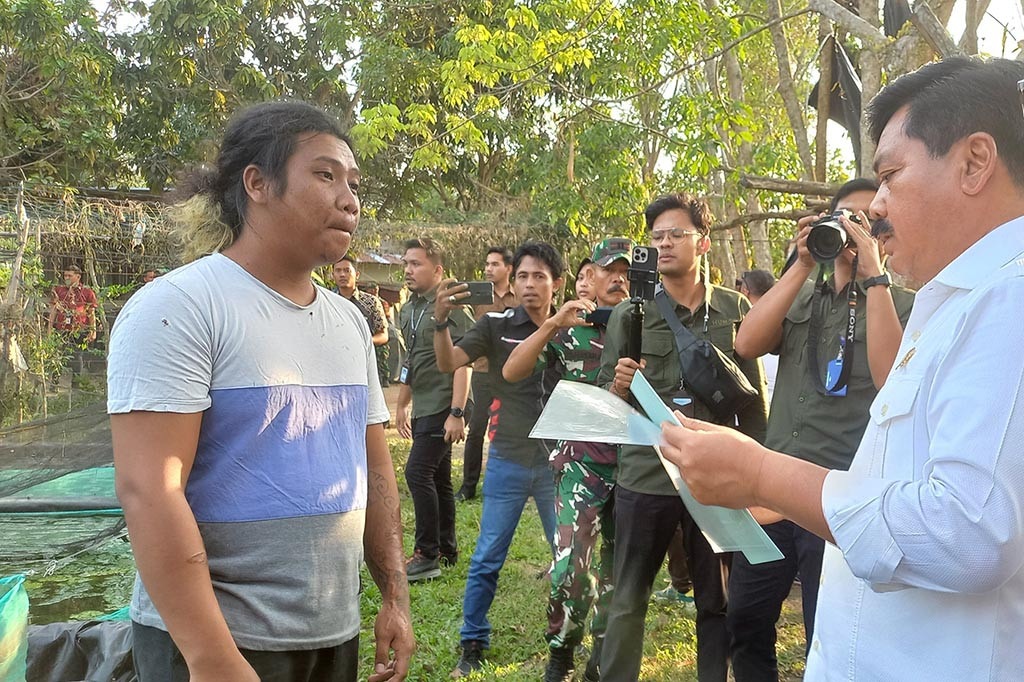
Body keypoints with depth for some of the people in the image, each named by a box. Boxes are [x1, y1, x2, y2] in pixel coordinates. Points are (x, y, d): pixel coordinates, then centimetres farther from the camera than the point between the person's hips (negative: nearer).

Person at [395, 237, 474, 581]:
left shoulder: (452, 307, -12)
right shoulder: (409, 310, 14)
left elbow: (462, 363, -16)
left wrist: (456, 413, -21)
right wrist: (402, 405, 23)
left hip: (443, 407, -9)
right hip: (422, 408, 9)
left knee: (418, 473, -13)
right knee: (438, 479, 13)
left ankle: (427, 555, -4)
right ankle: (446, 551, 22)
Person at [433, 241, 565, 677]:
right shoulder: (497, 326, -4)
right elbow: (449, 362, -16)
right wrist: (441, 321, -35)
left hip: (558, 460, 2)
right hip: (508, 460, -2)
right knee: (487, 559, 4)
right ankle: (473, 646, 17)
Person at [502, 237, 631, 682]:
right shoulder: (569, 327, 2)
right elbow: (511, 373, -7)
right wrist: (552, 324, -16)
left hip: (632, 462, 2)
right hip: (581, 461, -2)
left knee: (617, 569, 9)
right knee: (572, 565, -13)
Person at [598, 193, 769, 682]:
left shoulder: (735, 310, 4)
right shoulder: (629, 314, 3)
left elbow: (753, 398, 8)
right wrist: (619, 385, -18)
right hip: (645, 476, 0)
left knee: (718, 602, 10)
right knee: (628, 600, 8)